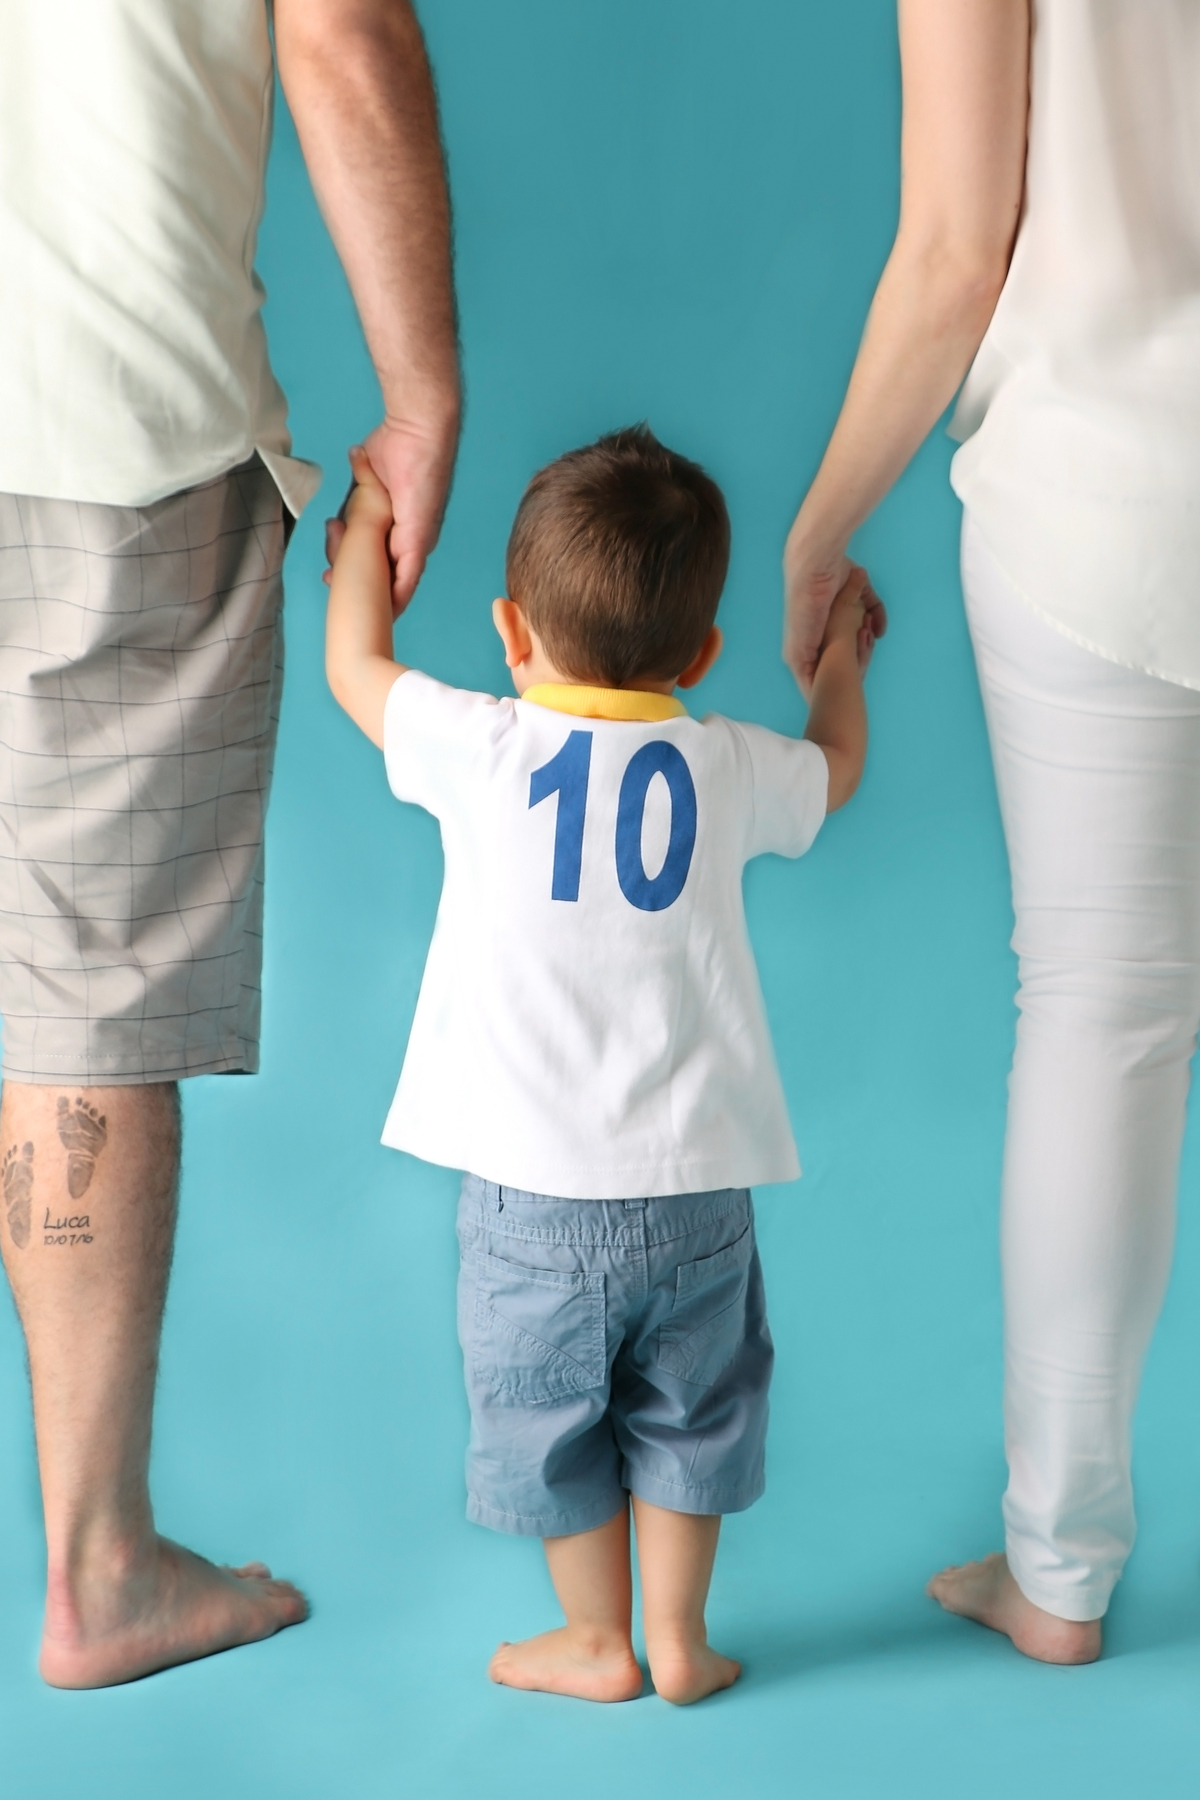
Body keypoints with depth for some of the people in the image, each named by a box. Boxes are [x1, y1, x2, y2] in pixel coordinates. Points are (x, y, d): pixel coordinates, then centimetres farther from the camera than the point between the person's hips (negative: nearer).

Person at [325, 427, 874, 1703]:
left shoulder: (482, 752, -9)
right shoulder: (728, 769, -3)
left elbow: (354, 667, 9)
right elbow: (836, 768, 21)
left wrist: (368, 527, 25)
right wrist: (839, 650, 39)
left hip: (530, 1189, -2)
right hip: (696, 1182, 2)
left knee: (547, 1420, 17)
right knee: (689, 1410, 21)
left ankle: (598, 1642, 32)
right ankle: (678, 1639, 31)